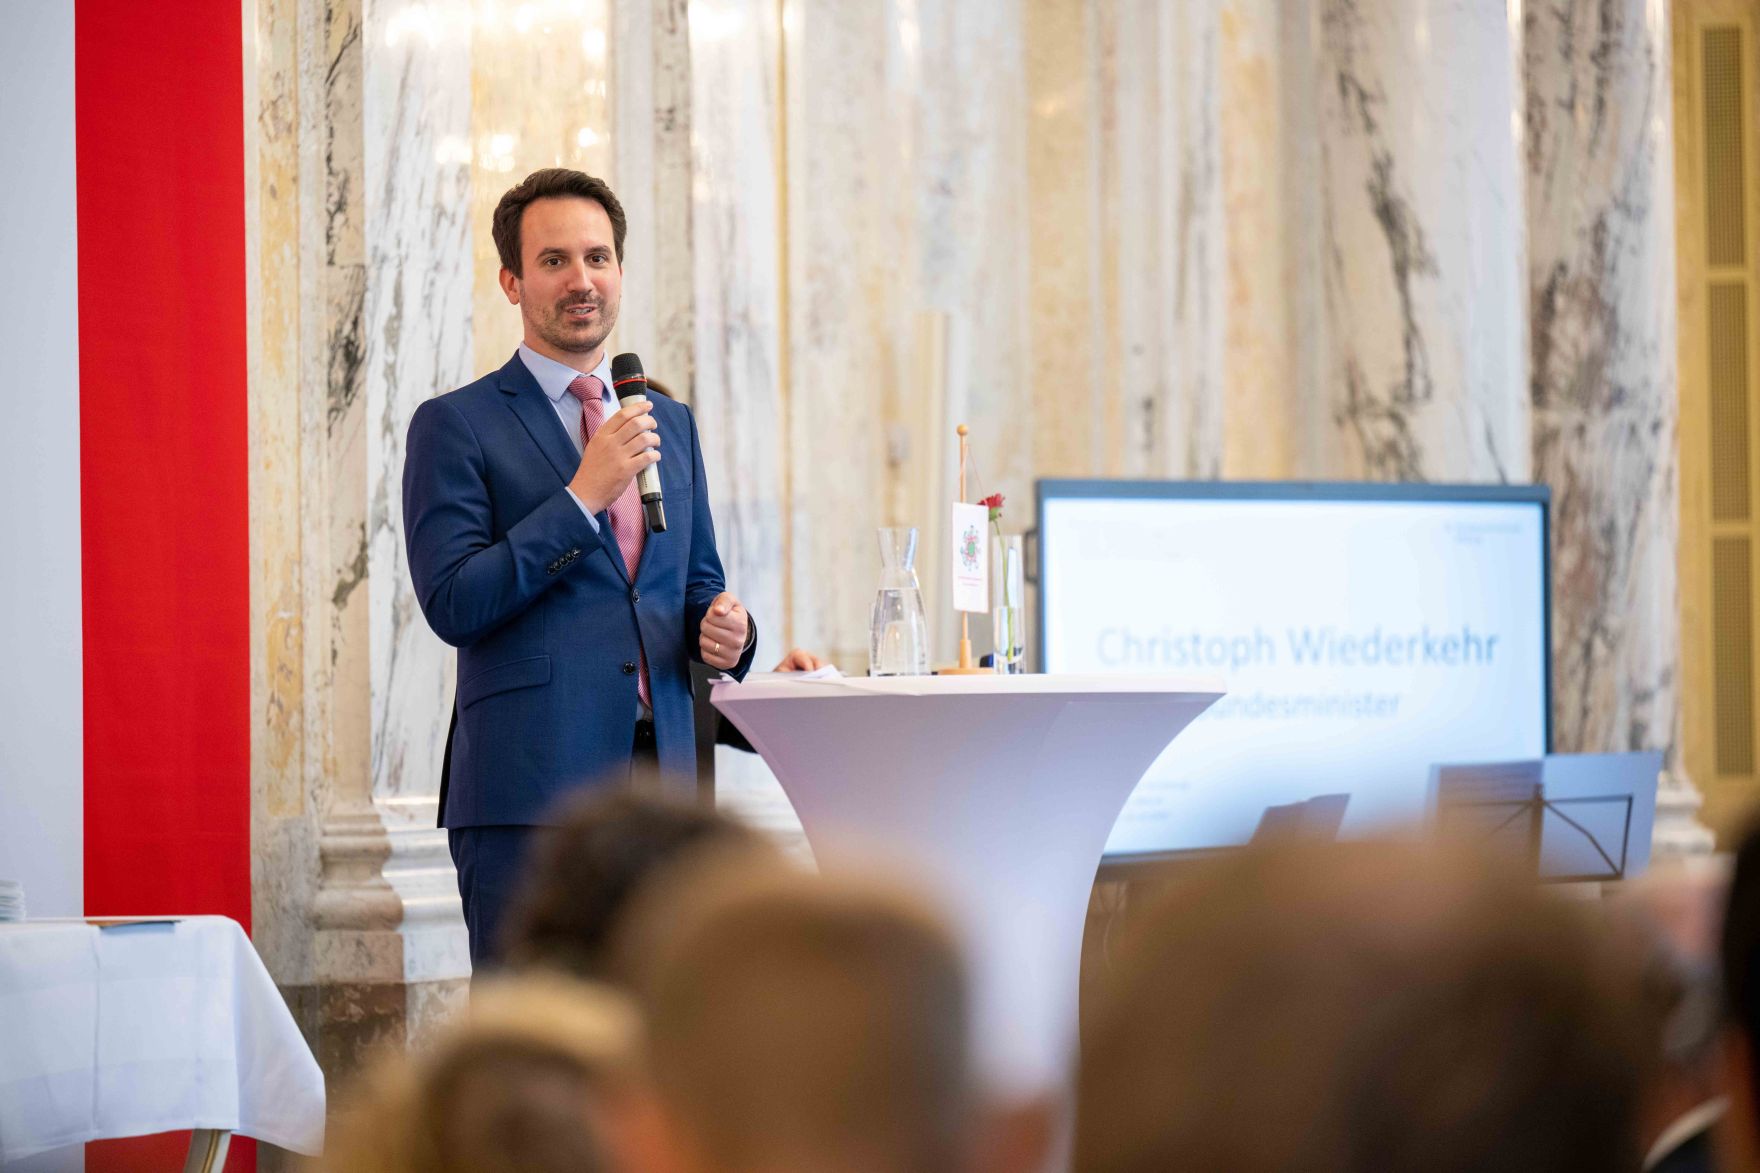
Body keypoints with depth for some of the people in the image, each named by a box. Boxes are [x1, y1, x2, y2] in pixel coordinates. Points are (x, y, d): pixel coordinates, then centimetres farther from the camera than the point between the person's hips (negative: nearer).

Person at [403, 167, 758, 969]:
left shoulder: (671, 423, 19)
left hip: (659, 781, 5)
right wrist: (583, 495, -12)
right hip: (530, 785, -5)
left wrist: (723, 630, 1)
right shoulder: (456, 425, 2)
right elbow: (452, 604, -8)